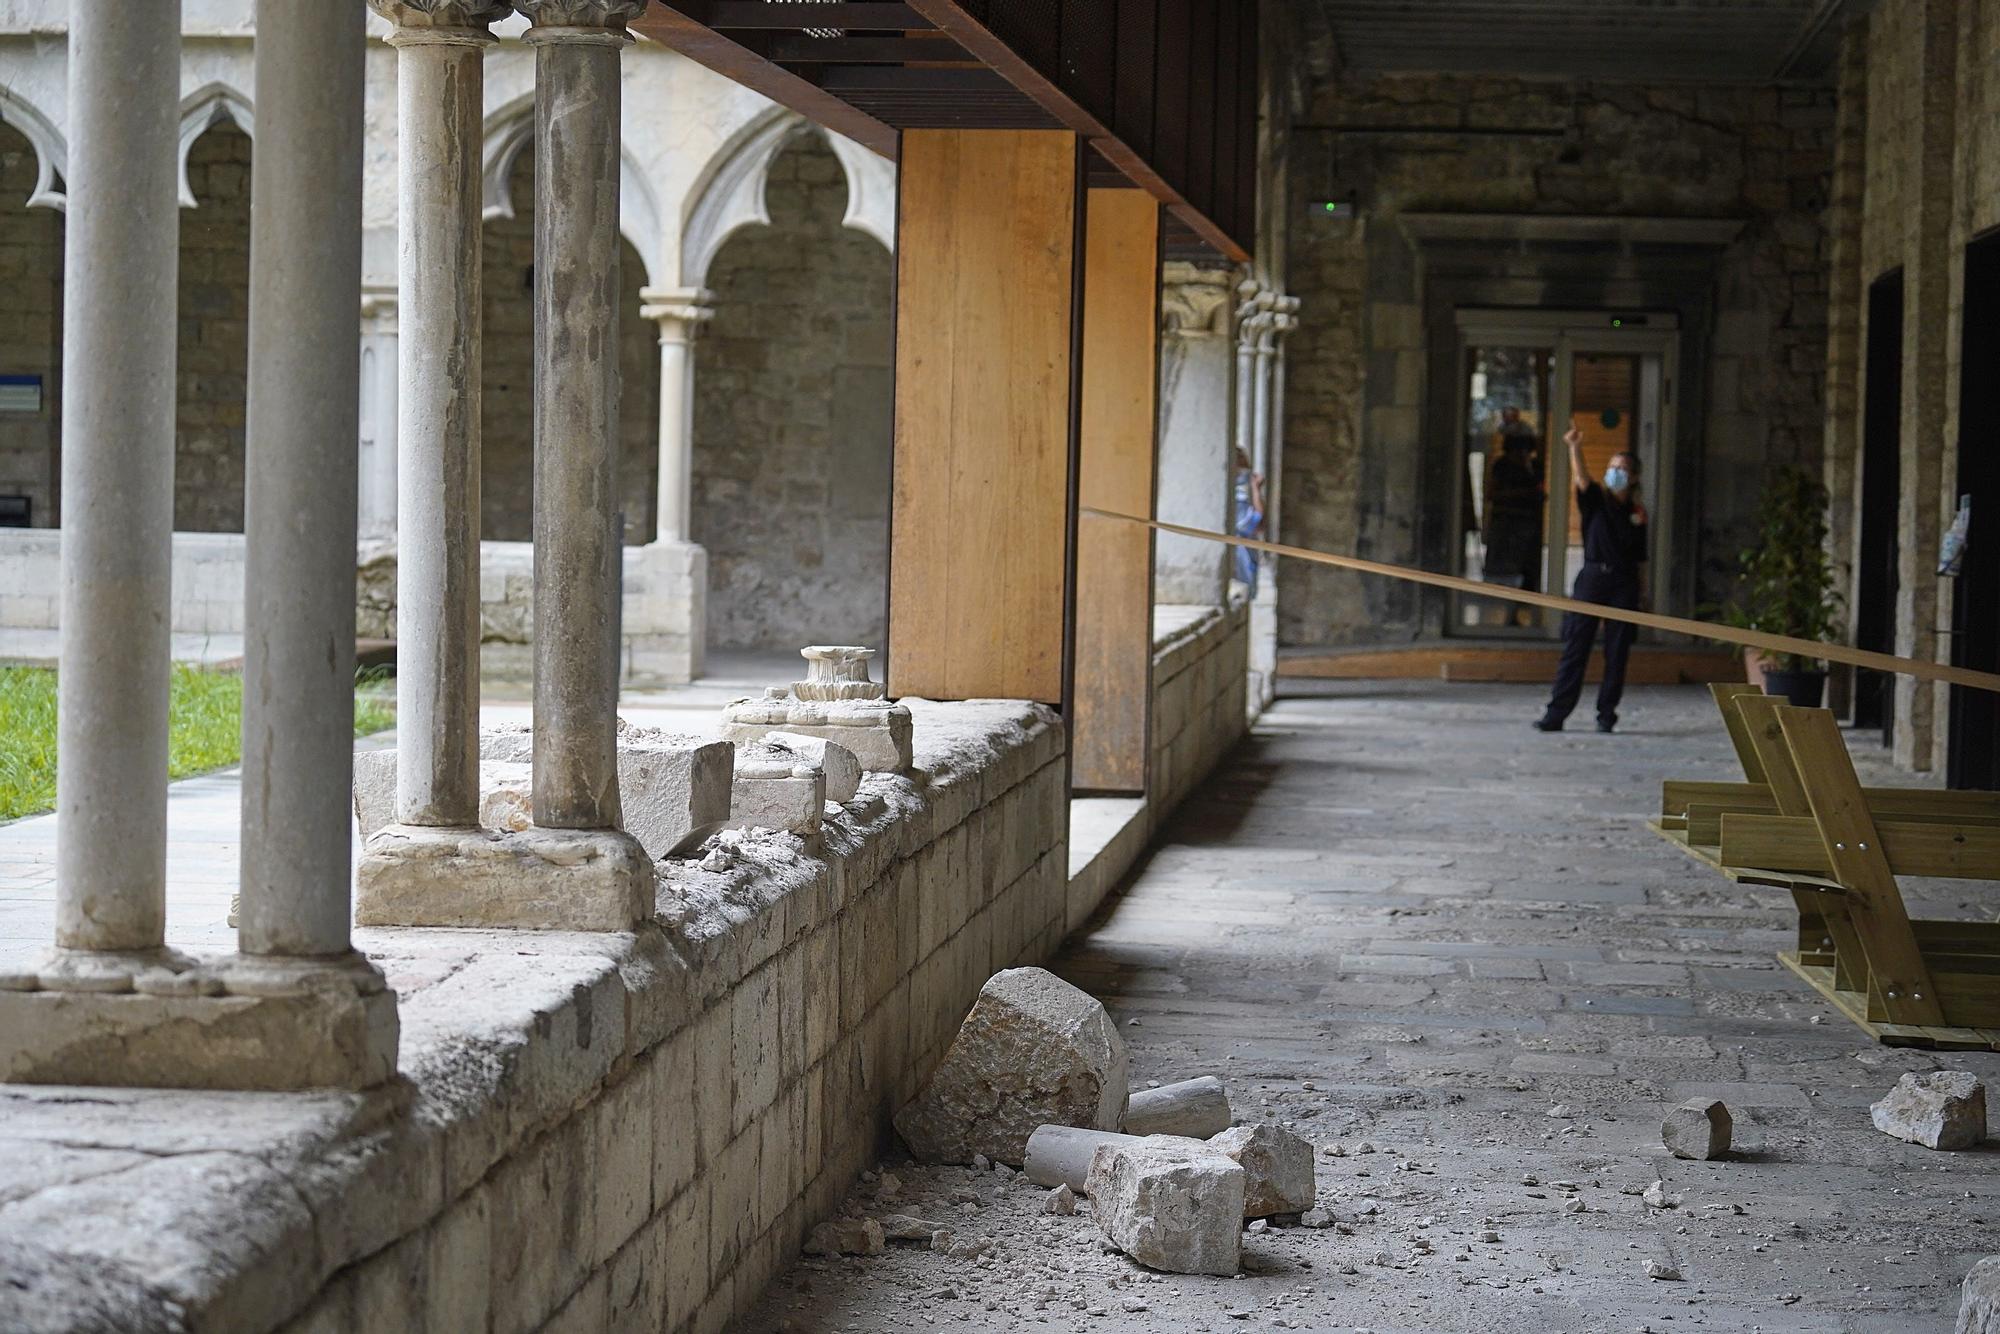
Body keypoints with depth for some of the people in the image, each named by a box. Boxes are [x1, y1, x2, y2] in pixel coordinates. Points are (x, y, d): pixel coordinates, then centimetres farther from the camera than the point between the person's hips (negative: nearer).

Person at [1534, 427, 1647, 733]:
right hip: (1592, 578, -2)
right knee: (1575, 648, -4)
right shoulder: (1596, 499, 4)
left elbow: (1640, 558, 12)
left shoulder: (1637, 512, 10)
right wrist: (1575, 448, -35)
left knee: (1617, 652, 2)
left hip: (1624, 585, 2)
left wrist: (1640, 591, 7)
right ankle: (1555, 714, -5)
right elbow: (1581, 478, -17)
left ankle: (1606, 714, 11)